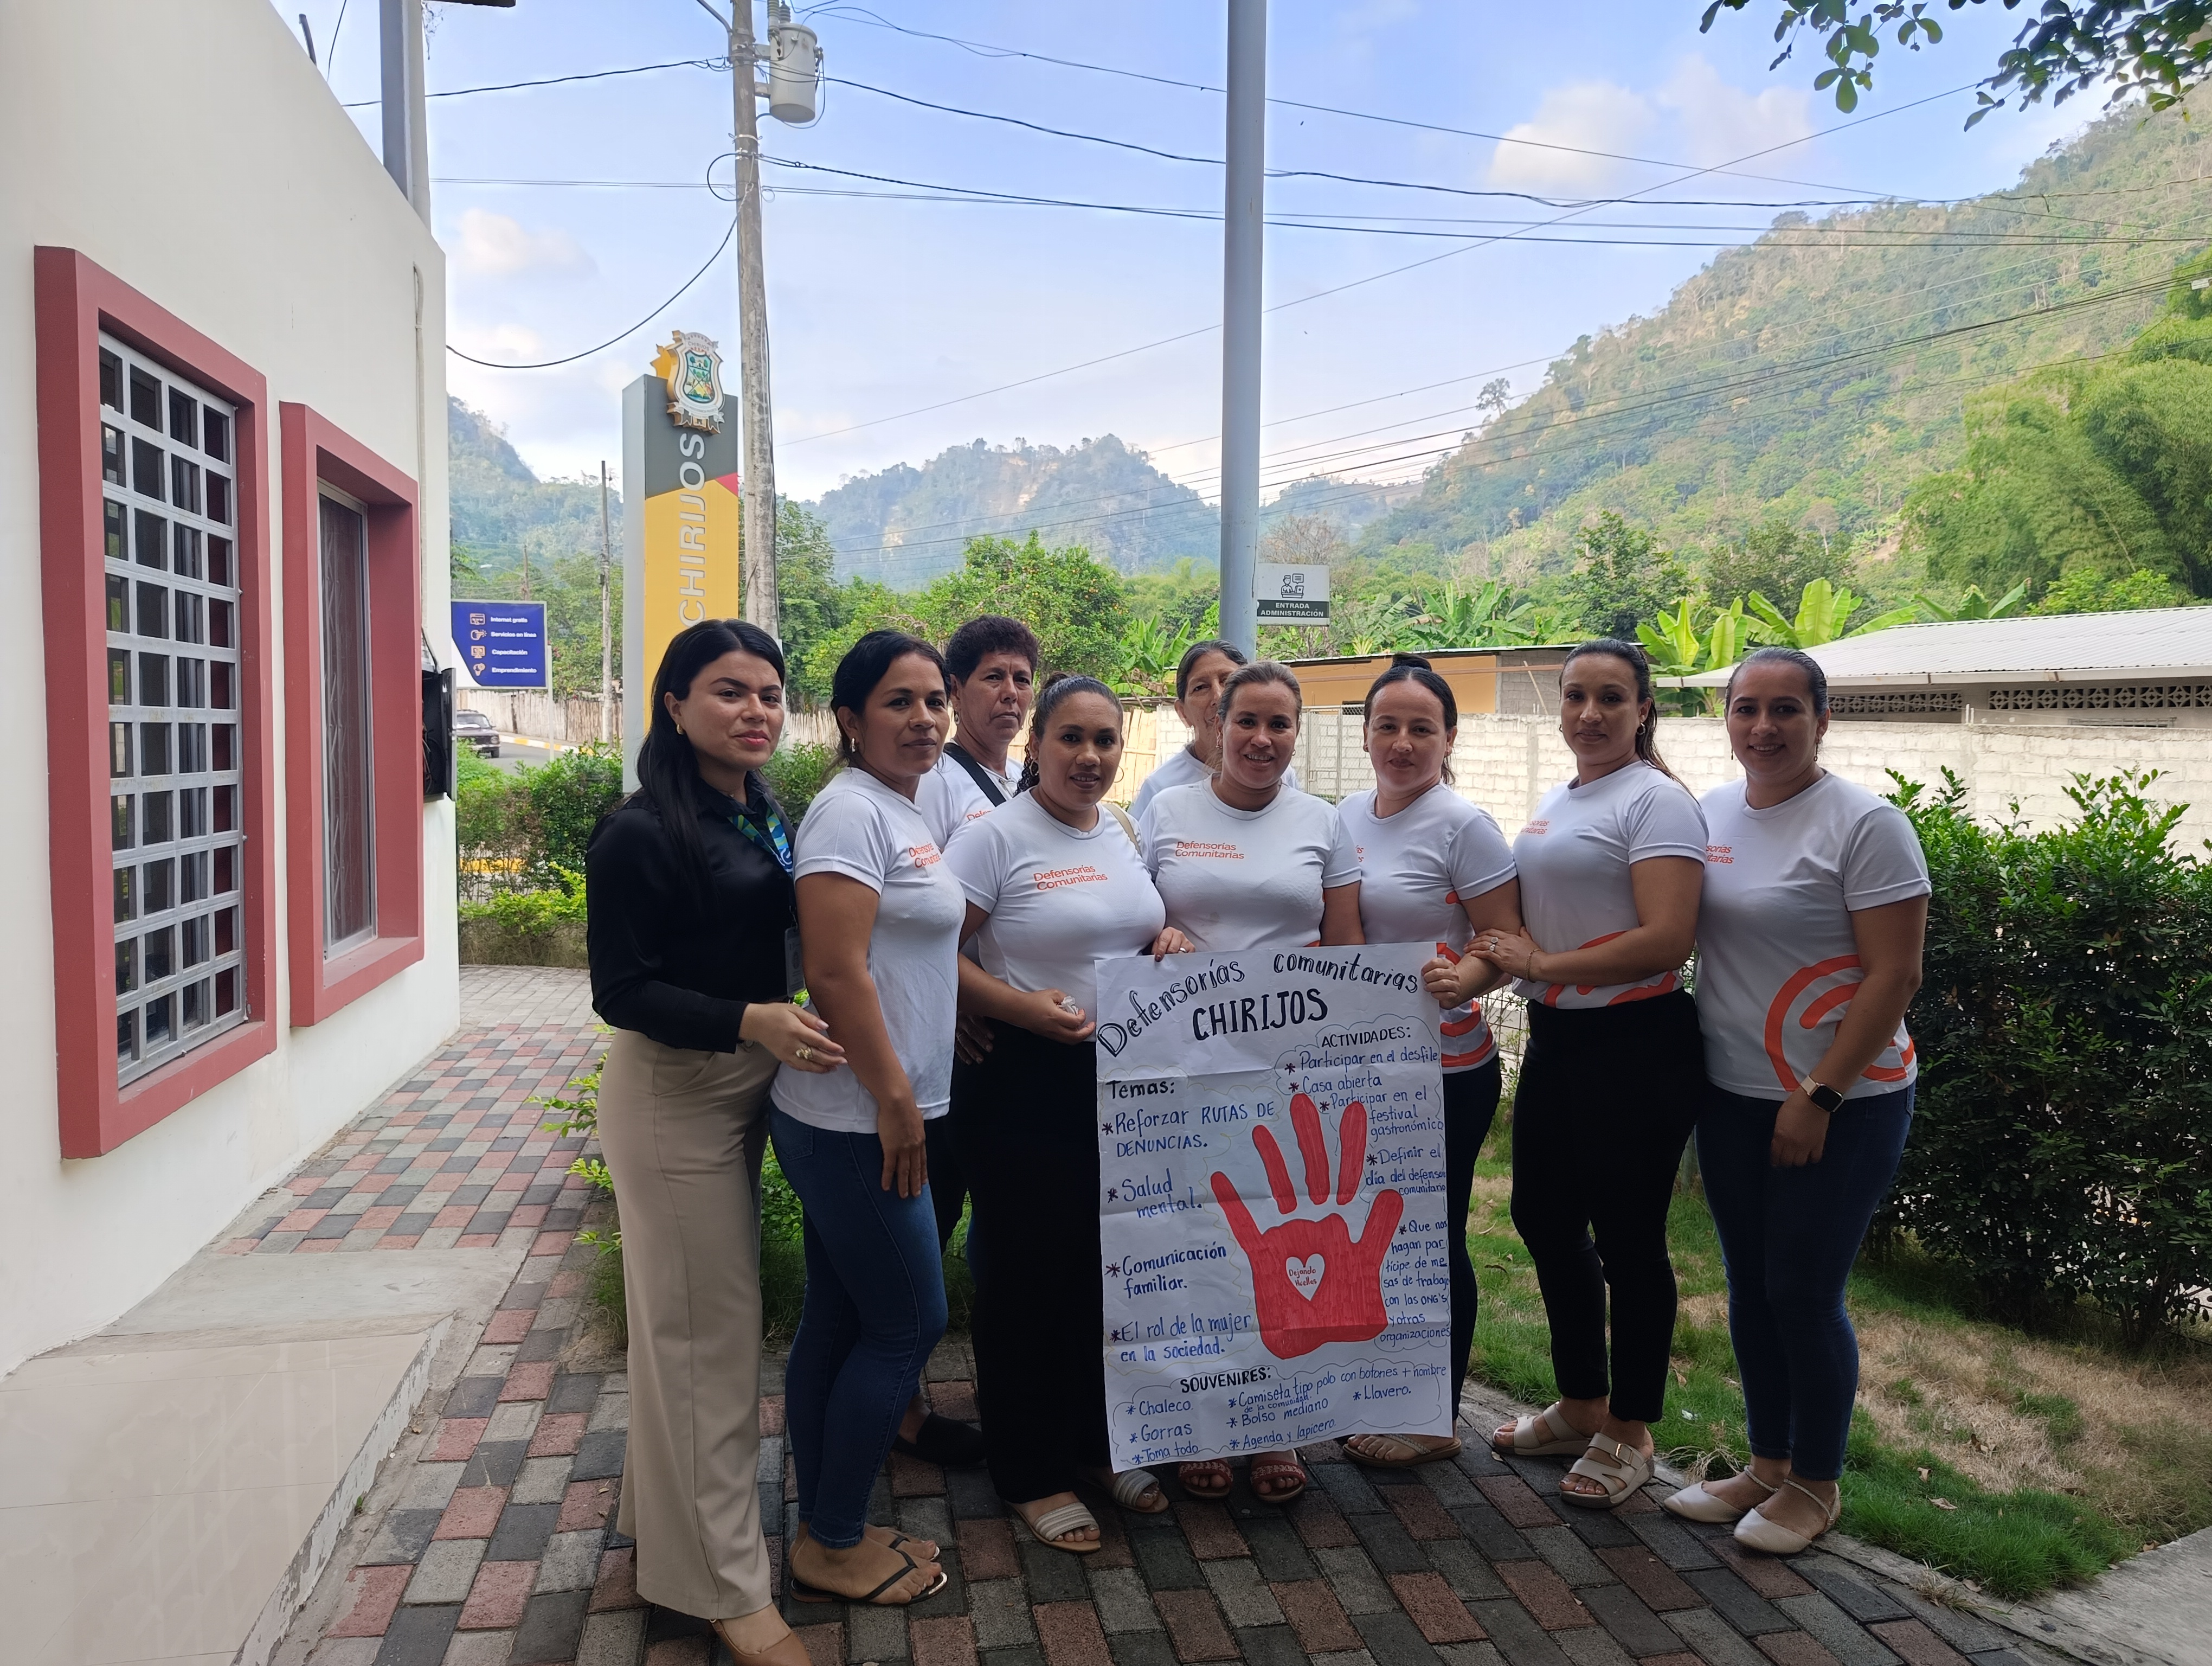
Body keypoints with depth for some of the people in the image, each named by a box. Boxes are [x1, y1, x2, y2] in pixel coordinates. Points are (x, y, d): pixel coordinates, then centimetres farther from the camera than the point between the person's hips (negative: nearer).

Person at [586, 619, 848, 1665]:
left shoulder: (767, 820, 4)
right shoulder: (640, 833, -18)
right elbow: (620, 991, -20)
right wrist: (749, 1022, -30)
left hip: (746, 1091, 8)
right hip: (672, 1097, -8)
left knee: (717, 1320, 20)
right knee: (701, 1332, 1)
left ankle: (661, 1509, 41)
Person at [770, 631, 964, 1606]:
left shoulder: (897, 811, 14)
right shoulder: (852, 810, -16)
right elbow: (836, 973, -23)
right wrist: (896, 1101, -19)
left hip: (866, 1118, 9)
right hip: (859, 1120, -9)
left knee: (838, 1322, 16)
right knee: (908, 1323, 1)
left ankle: (824, 1540, 29)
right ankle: (834, 1547, 18)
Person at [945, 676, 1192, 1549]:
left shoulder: (1124, 835, 9)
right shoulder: (994, 835, -12)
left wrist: (1171, 943, 0)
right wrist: (1022, 1007, -27)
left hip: (1124, 1081, 7)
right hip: (1027, 1085, -6)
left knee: (1113, 1263, 15)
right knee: (1033, 1272, 5)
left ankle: (1099, 1442, 35)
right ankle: (1030, 1475, 23)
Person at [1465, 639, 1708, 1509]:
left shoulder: (1655, 801, -13)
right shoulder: (1555, 801, 13)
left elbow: (1665, 941, -23)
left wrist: (1542, 963, -17)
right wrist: (1514, 955, 4)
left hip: (1634, 1044, -9)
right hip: (1555, 1037, 9)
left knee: (1627, 1238, 4)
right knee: (1544, 1218, 16)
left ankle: (1629, 1432, 23)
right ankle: (1581, 1404, 36)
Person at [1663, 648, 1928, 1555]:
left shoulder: (1865, 824, -12)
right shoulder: (1708, 813, 5)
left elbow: (1894, 977, -15)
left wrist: (1818, 1097, -17)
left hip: (1840, 1105, -6)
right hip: (1731, 1096, 6)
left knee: (1804, 1292, 2)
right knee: (1751, 1285, 15)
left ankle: (1815, 1485, 23)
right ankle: (1767, 1465, 32)